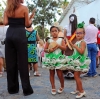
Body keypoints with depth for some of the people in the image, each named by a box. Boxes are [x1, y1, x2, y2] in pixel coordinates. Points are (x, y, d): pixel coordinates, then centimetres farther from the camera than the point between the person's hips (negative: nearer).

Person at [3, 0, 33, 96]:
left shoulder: (7, 9, 10)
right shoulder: (24, 8, -3)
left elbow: (5, 22, 2)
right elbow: (27, 24, -3)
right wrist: (31, 19, 17)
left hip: (9, 34, 4)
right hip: (20, 35, -4)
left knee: (10, 62, 8)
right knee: (22, 62, -1)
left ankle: (12, 88, 16)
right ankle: (26, 89, 5)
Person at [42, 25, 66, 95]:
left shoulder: (61, 40, 3)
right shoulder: (49, 40, 5)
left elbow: (65, 48, -5)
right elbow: (45, 49, 4)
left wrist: (59, 45, -18)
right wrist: (49, 50, -16)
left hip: (58, 58, -2)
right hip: (51, 58, 2)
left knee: (60, 73, 0)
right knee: (52, 73, 8)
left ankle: (62, 86, 23)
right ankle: (53, 88, 19)